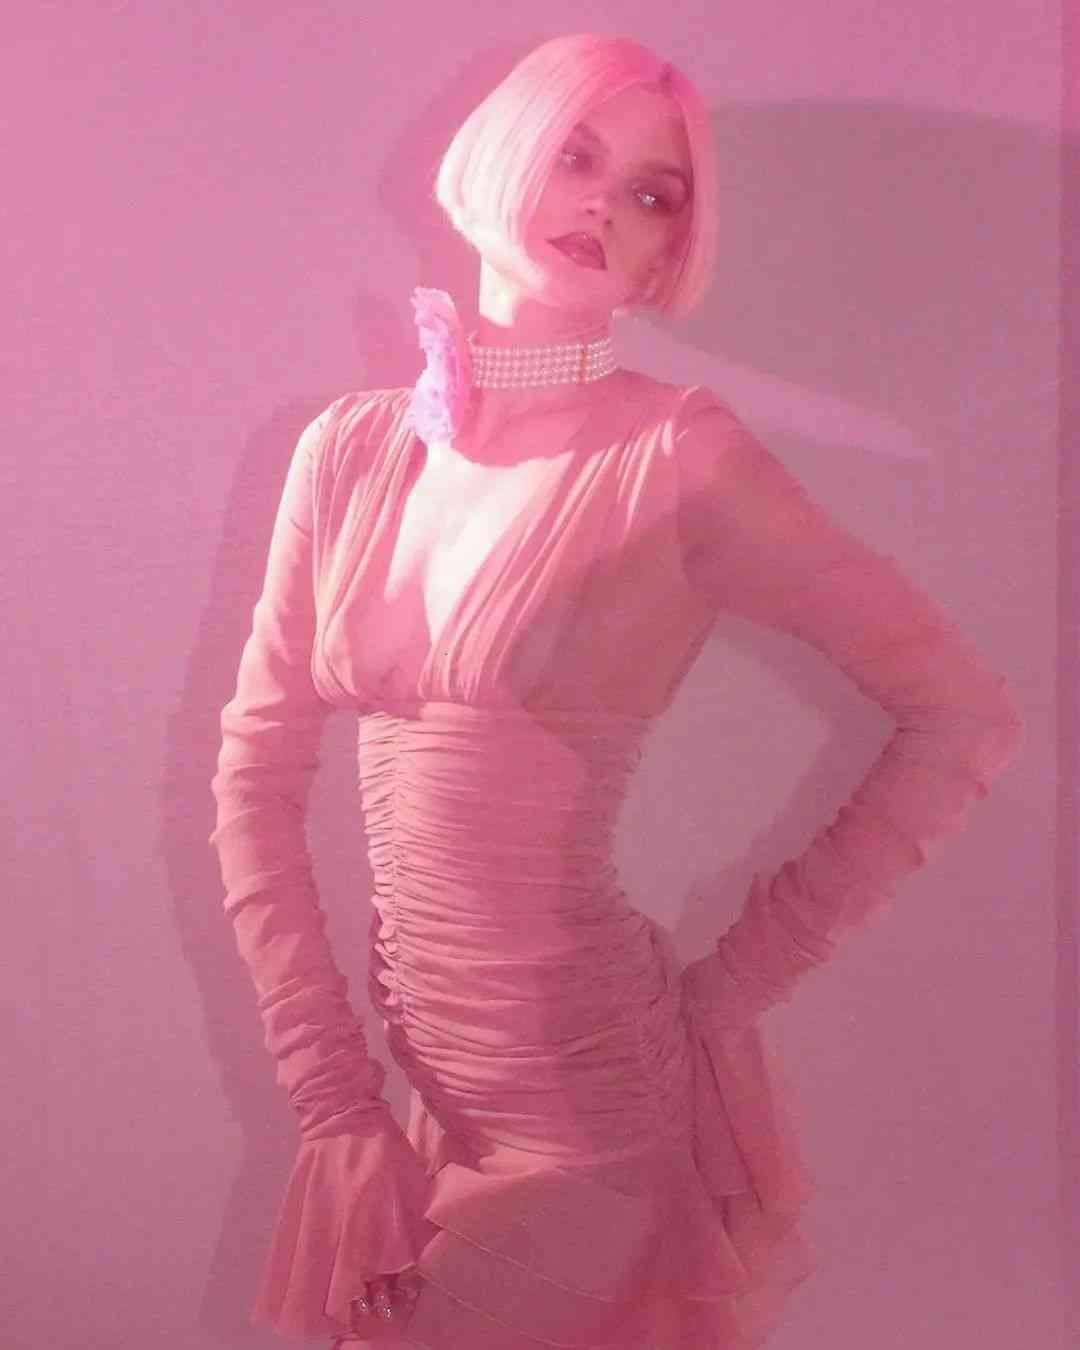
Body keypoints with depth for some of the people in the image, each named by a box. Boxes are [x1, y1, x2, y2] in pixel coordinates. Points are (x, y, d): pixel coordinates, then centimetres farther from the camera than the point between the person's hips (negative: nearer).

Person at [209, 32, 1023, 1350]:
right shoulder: (352, 448, 0)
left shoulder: (679, 454, -13)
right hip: (420, 1080, 5)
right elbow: (259, 770, 1)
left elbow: (965, 715, -12)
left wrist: (739, 978, -10)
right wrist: (333, 1104, -4)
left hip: (588, 1101, -4)